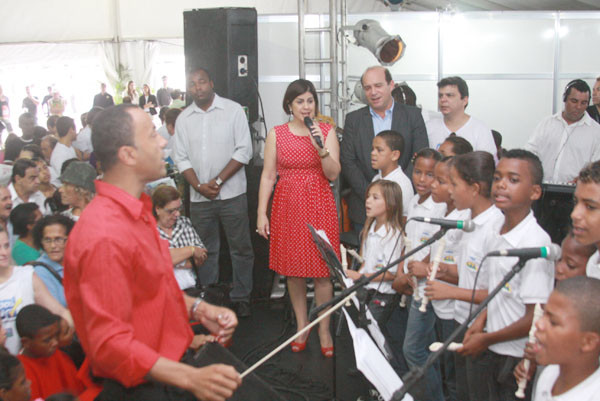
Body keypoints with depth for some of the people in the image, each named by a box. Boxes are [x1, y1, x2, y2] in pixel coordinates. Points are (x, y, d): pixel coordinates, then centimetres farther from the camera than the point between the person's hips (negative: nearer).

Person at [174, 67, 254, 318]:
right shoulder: (184, 118, 8)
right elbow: (182, 158, 7)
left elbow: (244, 151, -6)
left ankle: (240, 297, 15)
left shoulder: (233, 110, -1)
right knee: (205, 250, 10)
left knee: (240, 247, 2)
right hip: (199, 196, 3)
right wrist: (199, 186, -8)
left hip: (231, 193, -3)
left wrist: (218, 181, -12)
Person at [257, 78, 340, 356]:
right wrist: (261, 214, -1)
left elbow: (333, 174, -3)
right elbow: (268, 176, 3)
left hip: (319, 205, -1)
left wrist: (321, 148, -19)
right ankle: (301, 325, 24)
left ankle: (324, 330, 14)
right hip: (288, 206, 1)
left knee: (322, 270, 1)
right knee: (293, 269, 7)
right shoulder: (276, 134, 4)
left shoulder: (327, 131, 3)